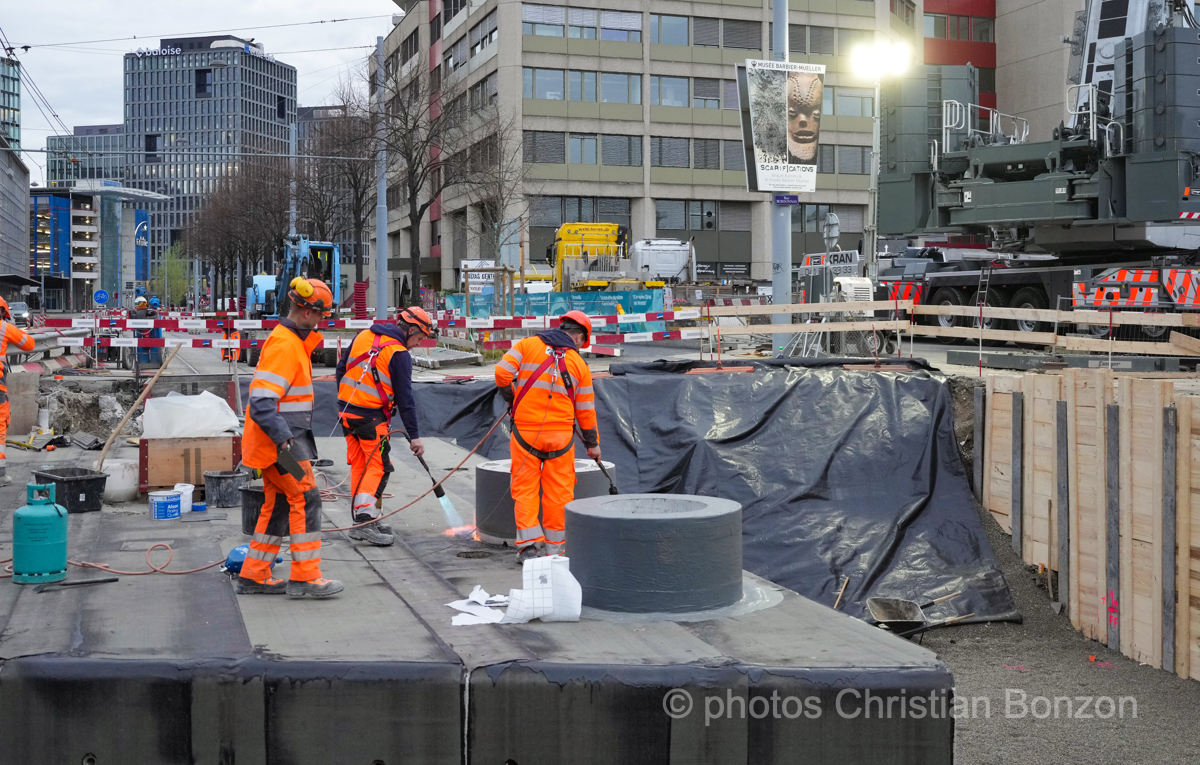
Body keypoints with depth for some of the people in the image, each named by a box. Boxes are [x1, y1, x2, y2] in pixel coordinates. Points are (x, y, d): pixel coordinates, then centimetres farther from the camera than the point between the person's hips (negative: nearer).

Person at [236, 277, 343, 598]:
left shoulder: (292, 340, 15)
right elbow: (261, 402, -26)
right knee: (305, 499, -8)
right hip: (281, 440, -10)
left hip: (287, 437, 10)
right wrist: (283, 438, -30)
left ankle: (254, 575, 19)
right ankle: (305, 577, -4)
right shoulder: (284, 345, -19)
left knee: (278, 504, 13)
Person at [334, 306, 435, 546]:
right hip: (372, 417, -7)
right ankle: (366, 520, -15)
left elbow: (341, 368, 16)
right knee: (377, 466, -3)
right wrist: (414, 436, -6)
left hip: (346, 410, 7)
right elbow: (404, 398, -11)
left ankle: (361, 519, 18)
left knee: (359, 465, 13)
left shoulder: (363, 336, 8)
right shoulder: (399, 354, -12)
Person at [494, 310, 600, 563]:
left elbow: (502, 372, -8)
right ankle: (555, 546, 15)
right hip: (560, 433, 0)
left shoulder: (527, 344, 2)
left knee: (524, 488, 7)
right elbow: (586, 409, 9)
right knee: (559, 490, 10)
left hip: (525, 430, 0)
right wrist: (592, 443, 20)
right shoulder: (579, 364, 5)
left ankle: (528, 543, -1)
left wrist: (511, 398, 10)